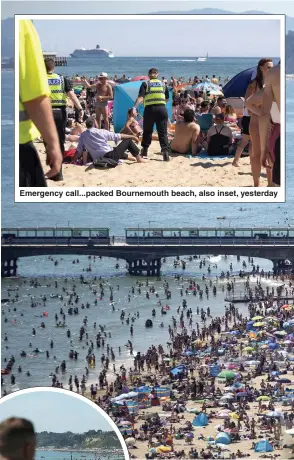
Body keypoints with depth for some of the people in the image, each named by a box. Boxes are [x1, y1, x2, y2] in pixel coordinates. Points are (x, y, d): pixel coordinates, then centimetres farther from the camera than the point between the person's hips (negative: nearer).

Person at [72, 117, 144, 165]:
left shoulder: (83, 136, 2)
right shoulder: (101, 132, -9)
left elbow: (79, 150, 3)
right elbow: (119, 136, -3)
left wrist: (73, 161, 12)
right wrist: (133, 136, 6)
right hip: (110, 156, -6)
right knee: (128, 141, 10)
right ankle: (139, 159, 18)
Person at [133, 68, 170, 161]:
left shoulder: (145, 84, 5)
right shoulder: (163, 84, 12)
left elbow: (141, 97, -10)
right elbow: (167, 99, 18)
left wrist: (135, 107, -18)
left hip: (149, 109, -1)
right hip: (162, 109, 1)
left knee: (147, 131, 15)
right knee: (163, 132, -1)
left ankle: (144, 150, 22)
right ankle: (165, 151, -14)